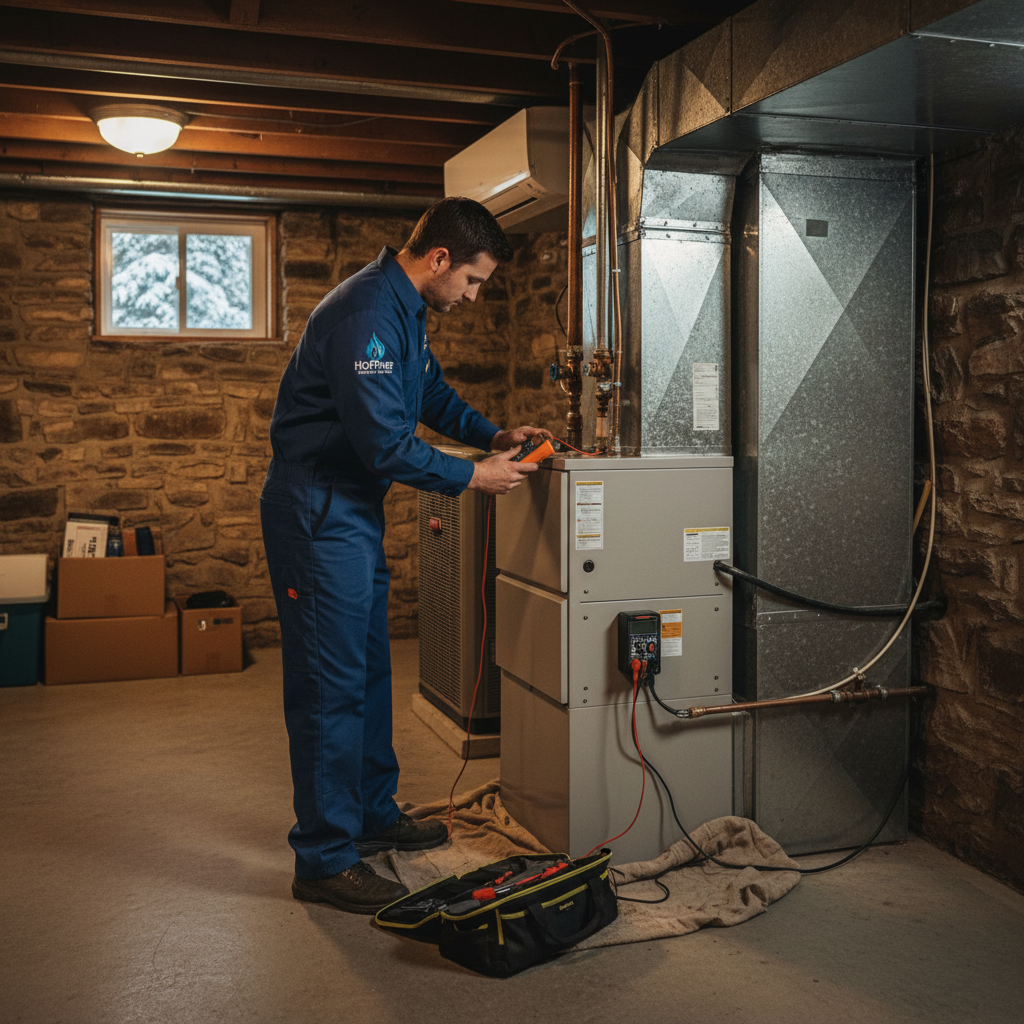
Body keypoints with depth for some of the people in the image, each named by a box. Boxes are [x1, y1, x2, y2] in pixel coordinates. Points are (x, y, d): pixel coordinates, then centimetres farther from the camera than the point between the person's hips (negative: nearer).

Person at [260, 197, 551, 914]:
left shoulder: (406, 311, 11)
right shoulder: (366, 314, -22)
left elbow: (433, 394, 24)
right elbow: (384, 443, -25)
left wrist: (492, 435, 9)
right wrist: (474, 477, -16)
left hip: (356, 510, 11)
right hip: (318, 511, -11)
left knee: (369, 671, 18)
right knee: (331, 685, -6)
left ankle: (374, 814, 33)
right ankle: (324, 860, 4)